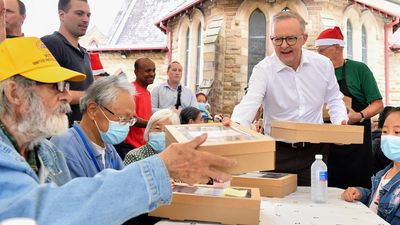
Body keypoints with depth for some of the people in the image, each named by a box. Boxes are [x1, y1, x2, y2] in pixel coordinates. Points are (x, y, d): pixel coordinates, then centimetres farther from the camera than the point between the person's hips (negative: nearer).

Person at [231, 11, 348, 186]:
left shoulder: (323, 64, 0)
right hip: (278, 153, -2)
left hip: (315, 150, 2)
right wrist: (236, 125, -45)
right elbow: (250, 102, -25)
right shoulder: (263, 70, -10)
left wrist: (340, 122, -5)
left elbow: (334, 99, 14)